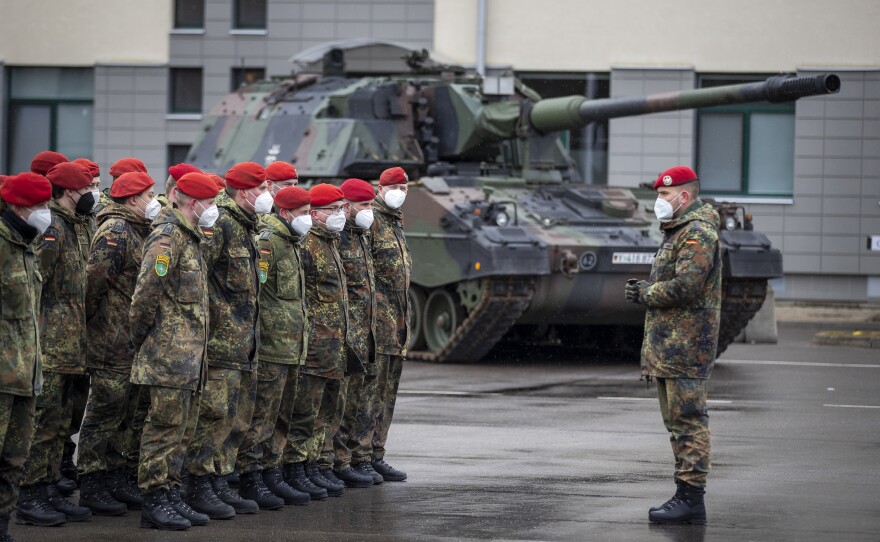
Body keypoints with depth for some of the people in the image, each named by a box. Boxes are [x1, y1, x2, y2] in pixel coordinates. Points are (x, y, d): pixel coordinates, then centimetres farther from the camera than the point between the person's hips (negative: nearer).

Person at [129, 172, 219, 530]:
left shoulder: (189, 238, 19)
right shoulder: (167, 238, -14)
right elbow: (146, 292, -20)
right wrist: (140, 337, -11)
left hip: (189, 355, 10)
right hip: (169, 353, -10)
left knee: (183, 431, 12)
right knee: (165, 429, -6)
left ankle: (171, 497, 18)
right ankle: (154, 503, -3)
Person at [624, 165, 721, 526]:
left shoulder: (697, 233, -14)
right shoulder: (677, 231, 21)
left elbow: (685, 287, -23)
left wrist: (646, 293, -10)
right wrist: (645, 290, 11)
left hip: (686, 345, -11)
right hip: (669, 346, 11)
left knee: (688, 420, -11)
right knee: (677, 422, 13)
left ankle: (691, 498, -11)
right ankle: (686, 496, 18)